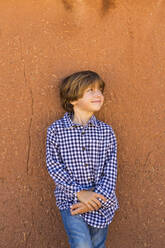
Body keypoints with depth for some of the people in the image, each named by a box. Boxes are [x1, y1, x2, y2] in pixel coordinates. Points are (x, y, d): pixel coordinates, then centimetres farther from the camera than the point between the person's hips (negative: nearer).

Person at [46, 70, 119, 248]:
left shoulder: (107, 131, 0)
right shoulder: (56, 130, -5)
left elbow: (110, 170, -3)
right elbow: (53, 165, -8)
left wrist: (97, 199, -14)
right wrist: (79, 193, -16)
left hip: (101, 202, 3)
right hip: (70, 201, -2)